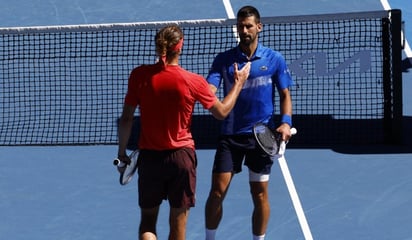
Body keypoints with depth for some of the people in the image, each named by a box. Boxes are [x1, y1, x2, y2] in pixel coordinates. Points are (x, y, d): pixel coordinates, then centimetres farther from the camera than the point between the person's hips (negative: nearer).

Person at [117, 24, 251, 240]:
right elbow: (221, 112, 3)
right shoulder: (193, 81, -12)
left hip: (150, 156, 1)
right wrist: (239, 83, 17)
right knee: (178, 222, 11)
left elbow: (126, 119, -3)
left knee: (147, 221, 12)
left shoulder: (139, 76, -9)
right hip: (181, 157, -1)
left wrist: (122, 151, 11)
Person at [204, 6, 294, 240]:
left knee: (260, 194, 5)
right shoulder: (224, 59, 2)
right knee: (218, 190, -2)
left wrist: (286, 122, -10)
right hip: (230, 134, 1)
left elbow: (285, 95, 6)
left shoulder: (274, 59, 1)